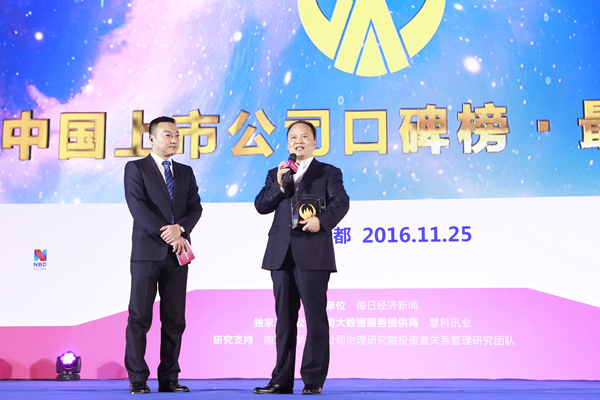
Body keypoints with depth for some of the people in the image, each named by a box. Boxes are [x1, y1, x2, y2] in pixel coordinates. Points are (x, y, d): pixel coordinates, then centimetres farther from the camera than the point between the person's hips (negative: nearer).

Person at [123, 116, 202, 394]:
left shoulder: (185, 172, 18)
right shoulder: (135, 168, 4)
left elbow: (195, 207, 7)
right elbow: (138, 207, -8)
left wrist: (180, 228, -13)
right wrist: (168, 235, -15)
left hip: (177, 255, 4)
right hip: (147, 251, -4)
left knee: (175, 320, 3)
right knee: (139, 318, -4)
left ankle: (169, 379, 8)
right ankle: (137, 380, 1)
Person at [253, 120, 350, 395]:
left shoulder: (329, 173, 9)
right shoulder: (275, 174, 20)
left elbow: (341, 202, -7)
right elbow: (261, 206, 8)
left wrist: (322, 220, -25)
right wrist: (279, 185, -8)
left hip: (313, 254, -4)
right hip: (281, 255, 4)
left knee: (315, 317, -5)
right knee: (284, 318, 8)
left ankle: (313, 380, 1)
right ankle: (282, 380, 13)